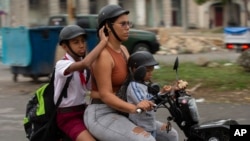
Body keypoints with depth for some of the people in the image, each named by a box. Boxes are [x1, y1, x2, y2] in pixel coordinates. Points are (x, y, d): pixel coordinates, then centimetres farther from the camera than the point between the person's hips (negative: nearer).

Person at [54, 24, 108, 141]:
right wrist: (103, 41, -32)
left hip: (83, 112, 8)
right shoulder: (61, 64, -17)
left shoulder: (85, 67, 8)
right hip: (67, 116, -8)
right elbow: (85, 64, -38)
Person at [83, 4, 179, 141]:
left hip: (119, 113, 10)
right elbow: (105, 95, -23)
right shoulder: (103, 55, -16)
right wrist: (134, 108, -37)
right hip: (102, 115, -10)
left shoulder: (123, 50, 12)